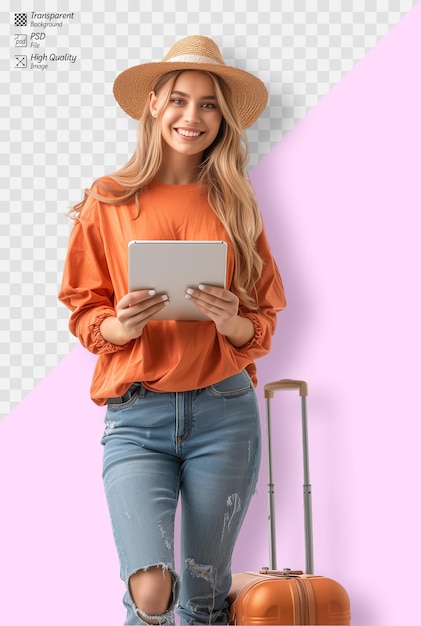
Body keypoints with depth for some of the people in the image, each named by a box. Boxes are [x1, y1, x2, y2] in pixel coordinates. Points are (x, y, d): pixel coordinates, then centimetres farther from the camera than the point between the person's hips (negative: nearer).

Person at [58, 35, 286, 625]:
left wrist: (230, 320, -12)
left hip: (224, 412, 2)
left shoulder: (236, 207, 8)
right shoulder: (108, 202, 3)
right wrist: (119, 325, -14)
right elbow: (83, 312, 7)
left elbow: (264, 324, 10)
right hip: (135, 415, -1)